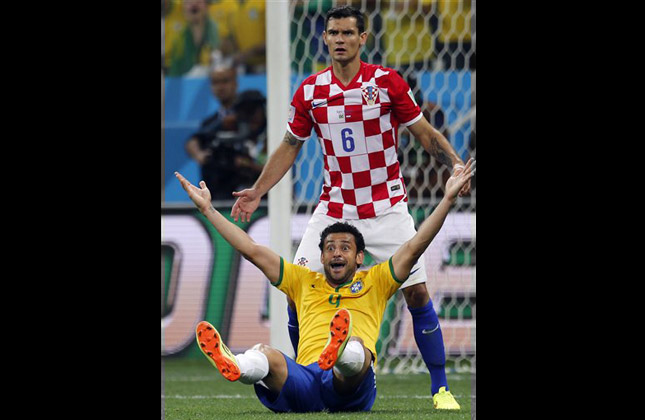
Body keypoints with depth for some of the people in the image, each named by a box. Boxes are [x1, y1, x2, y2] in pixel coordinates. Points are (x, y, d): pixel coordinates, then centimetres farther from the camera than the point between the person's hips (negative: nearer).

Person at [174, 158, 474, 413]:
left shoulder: (374, 282, 28)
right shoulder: (304, 282, 33)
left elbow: (414, 248, 20)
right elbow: (252, 251, 33)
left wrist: (448, 199, 12)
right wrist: (208, 209, 33)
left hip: (350, 389, -2)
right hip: (303, 381, 2)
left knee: (358, 350, -38)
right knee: (265, 355, -32)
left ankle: (340, 353, -77)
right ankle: (233, 367, -69)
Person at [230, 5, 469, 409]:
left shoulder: (387, 81, -7)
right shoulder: (309, 91, 0)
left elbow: (424, 132, -1)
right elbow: (290, 146, 12)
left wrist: (456, 164, -15)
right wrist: (258, 191, 6)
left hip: (387, 206, -2)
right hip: (334, 207, 2)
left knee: (417, 292, -7)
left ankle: (441, 388, 3)